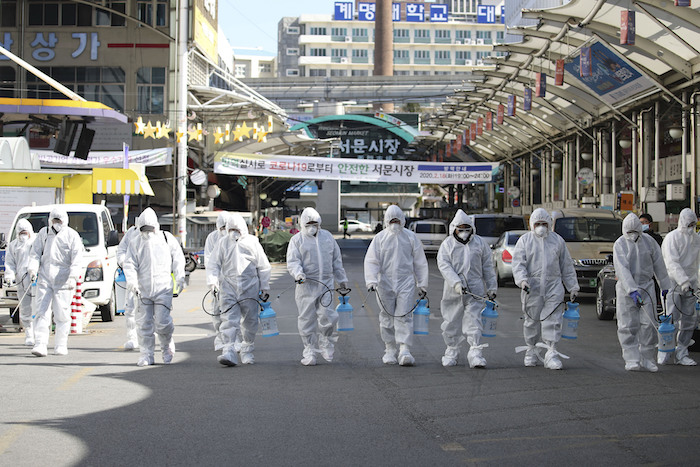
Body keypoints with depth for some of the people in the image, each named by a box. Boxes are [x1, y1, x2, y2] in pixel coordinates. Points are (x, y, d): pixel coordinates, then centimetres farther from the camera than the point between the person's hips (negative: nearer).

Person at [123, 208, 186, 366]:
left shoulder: (167, 238, 6)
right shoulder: (135, 243, 7)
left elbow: (178, 258, 12)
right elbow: (130, 264, 1)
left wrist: (180, 277, 2)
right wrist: (132, 282, -14)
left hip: (163, 288, -2)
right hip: (143, 290, 2)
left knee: (162, 321, -9)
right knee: (144, 323, 2)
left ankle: (167, 347, 18)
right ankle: (146, 355, 12)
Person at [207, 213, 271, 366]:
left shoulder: (252, 242, 4)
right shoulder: (223, 243, 6)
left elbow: (263, 266, 9)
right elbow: (213, 265, 8)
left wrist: (264, 287, 8)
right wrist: (213, 282, -8)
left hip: (250, 289, 0)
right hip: (228, 288, 0)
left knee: (250, 322, 8)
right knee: (229, 320, -12)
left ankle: (247, 352, 23)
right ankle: (228, 352, -18)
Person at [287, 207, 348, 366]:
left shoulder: (327, 236, 15)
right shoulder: (296, 240, 3)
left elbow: (336, 260, 21)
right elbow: (292, 262, -7)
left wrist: (342, 279, 22)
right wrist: (298, 274, -27)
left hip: (326, 284, 2)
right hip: (306, 285, -2)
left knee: (327, 316, -6)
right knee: (307, 319, -1)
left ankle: (326, 344, 17)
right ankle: (309, 351, 9)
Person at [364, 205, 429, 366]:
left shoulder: (410, 237, 5)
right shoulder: (379, 238, 2)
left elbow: (420, 262, 10)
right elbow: (371, 261, -2)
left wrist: (422, 284, 9)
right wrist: (371, 281, -15)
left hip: (406, 283, 0)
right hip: (385, 284, 0)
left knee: (404, 316, -8)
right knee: (387, 317, 6)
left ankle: (405, 350, -11)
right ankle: (389, 350, 18)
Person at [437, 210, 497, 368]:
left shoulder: (480, 243, 10)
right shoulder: (447, 244, 5)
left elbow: (488, 267, 13)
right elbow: (444, 265, -7)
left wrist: (491, 288, 9)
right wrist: (456, 283, -20)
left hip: (475, 289, 0)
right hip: (453, 291, 0)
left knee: (474, 321, -7)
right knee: (452, 322, 7)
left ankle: (475, 352, -8)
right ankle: (451, 352, 21)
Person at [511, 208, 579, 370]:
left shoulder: (558, 240, 12)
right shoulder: (525, 240, 6)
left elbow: (567, 266, 17)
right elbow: (518, 263, -3)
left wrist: (572, 287, 14)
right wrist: (522, 280, -20)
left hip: (554, 287, 1)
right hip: (532, 287, 0)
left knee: (552, 320, -9)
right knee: (532, 320, 7)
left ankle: (551, 354, -9)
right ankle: (531, 351, 23)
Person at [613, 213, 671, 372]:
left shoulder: (649, 241, 3)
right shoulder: (619, 244, -6)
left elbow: (659, 265, 11)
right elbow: (622, 269, -17)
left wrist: (665, 286, 12)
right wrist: (632, 290, -28)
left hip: (647, 286, 2)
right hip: (626, 288, -2)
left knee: (648, 324, -2)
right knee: (628, 325, -3)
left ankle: (646, 358, 8)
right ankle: (631, 359, 3)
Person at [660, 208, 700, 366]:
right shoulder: (672, 238, -9)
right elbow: (672, 263, -19)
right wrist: (683, 281, -29)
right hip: (673, 283, -6)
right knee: (672, 319, -10)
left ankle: (681, 354, 11)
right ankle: (663, 352, 1)